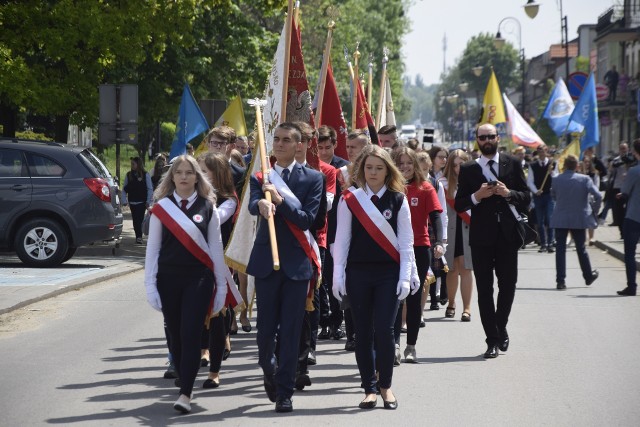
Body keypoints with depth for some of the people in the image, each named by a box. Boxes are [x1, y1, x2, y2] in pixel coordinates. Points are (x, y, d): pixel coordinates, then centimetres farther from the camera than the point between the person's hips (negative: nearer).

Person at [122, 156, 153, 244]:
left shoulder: (145, 175, -2)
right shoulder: (128, 175, 8)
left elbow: (150, 189, 0)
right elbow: (124, 189, 11)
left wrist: (148, 201, -5)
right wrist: (124, 200, 2)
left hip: (142, 202, -4)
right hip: (132, 202, 4)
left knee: (139, 220, -11)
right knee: (135, 220, 6)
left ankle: (139, 237, -8)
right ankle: (138, 237, 14)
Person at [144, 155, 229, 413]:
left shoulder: (207, 208, 2)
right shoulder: (161, 207, 3)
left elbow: (215, 248, 5)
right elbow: (152, 247, 4)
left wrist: (221, 286, 4)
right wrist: (150, 285, -1)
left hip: (198, 278, -1)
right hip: (168, 278, 1)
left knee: (190, 335, -10)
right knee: (175, 335, 8)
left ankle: (186, 394, -11)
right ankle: (183, 381, 24)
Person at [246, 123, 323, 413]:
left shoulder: (312, 178, 4)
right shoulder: (261, 177, 7)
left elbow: (308, 218, -7)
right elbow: (253, 205, -13)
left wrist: (280, 199, -20)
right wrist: (262, 203, -38)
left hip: (297, 263, -1)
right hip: (266, 260, 1)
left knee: (291, 330, -2)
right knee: (266, 326, 5)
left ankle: (284, 392, 5)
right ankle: (269, 371, 33)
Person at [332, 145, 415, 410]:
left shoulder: (398, 200, 2)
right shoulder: (349, 199, 2)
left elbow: (406, 241, 2)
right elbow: (341, 239, 3)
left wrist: (405, 277, -4)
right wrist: (338, 275, -1)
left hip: (389, 273, -1)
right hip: (358, 273, 1)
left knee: (384, 330, -7)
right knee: (363, 332, 3)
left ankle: (385, 385, 8)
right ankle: (369, 388, 12)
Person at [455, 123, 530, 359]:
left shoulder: (512, 164, 7)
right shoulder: (468, 169, 6)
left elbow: (526, 197, 5)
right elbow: (459, 205, 3)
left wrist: (508, 193, -13)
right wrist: (477, 196, -14)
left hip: (507, 234, 1)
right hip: (481, 235, 0)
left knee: (508, 284, 3)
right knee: (484, 289, 0)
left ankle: (500, 328, 27)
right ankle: (493, 339, 5)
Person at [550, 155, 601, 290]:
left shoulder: (556, 180, -6)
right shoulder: (584, 179, -9)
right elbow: (598, 196, -13)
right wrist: (594, 211, 0)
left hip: (560, 219, 0)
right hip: (579, 219, 0)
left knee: (560, 249, 2)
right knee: (581, 248, 15)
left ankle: (560, 280, -4)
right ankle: (589, 276, 29)